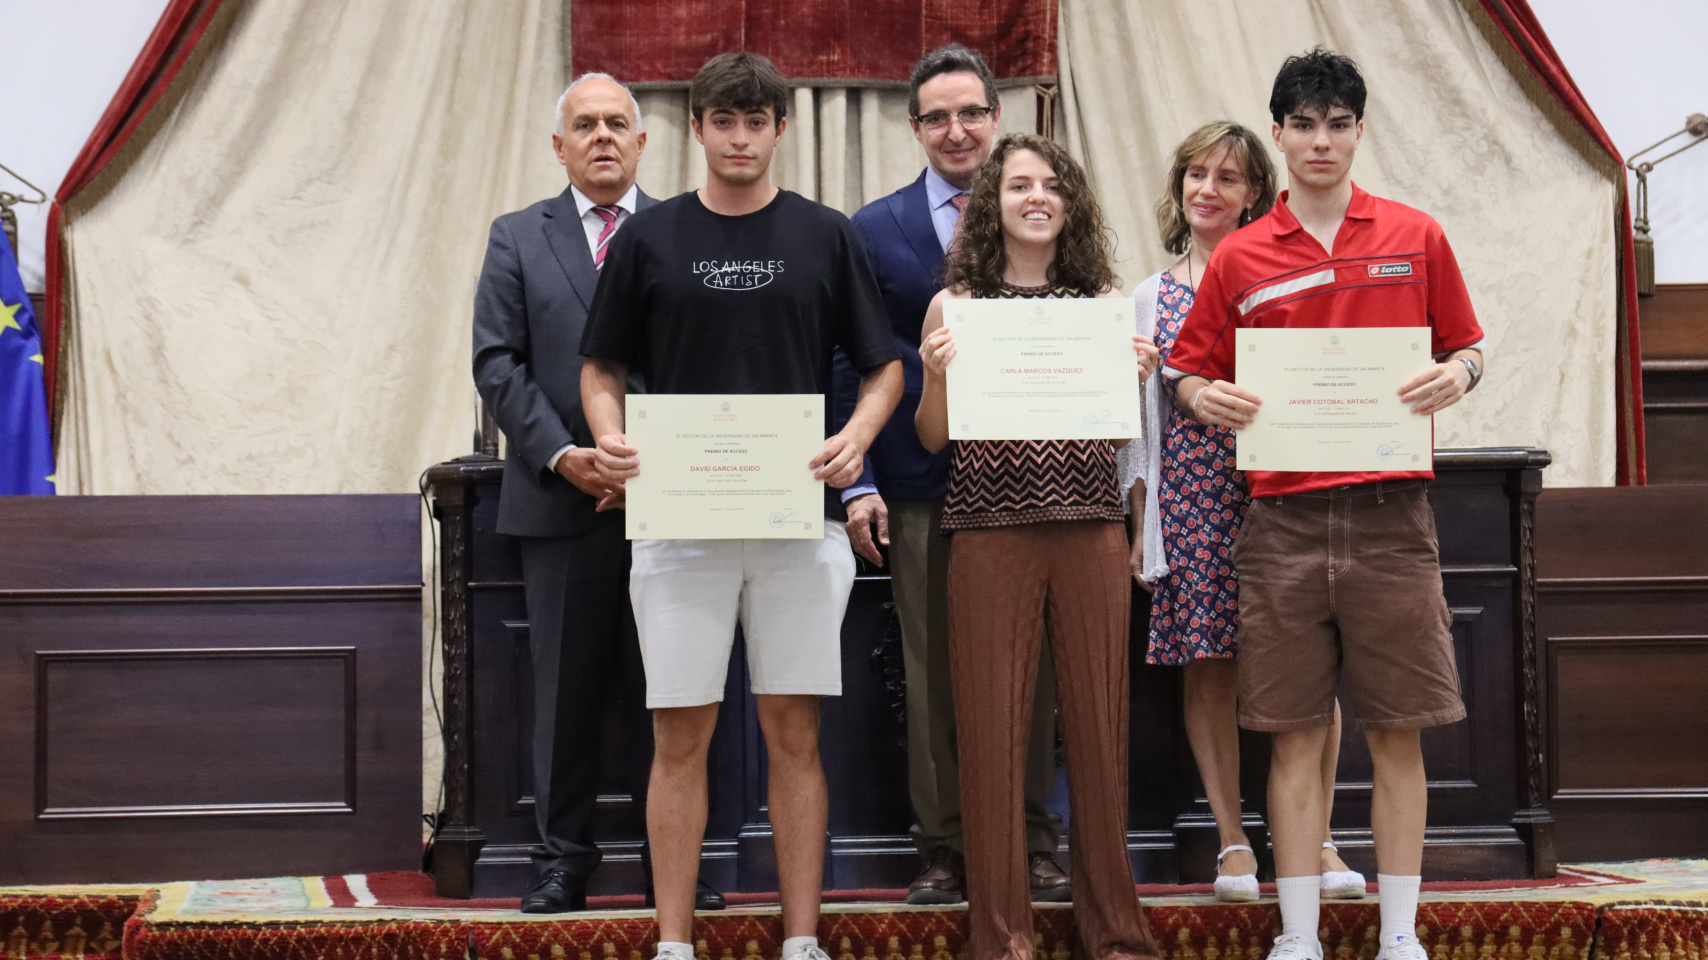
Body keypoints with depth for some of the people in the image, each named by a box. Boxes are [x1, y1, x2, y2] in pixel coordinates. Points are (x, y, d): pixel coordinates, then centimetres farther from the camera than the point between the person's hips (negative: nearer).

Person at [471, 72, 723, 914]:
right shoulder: (517, 238, 9)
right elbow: (497, 362, 2)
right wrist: (560, 454, -10)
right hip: (561, 499, 0)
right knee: (565, 688, 5)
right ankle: (563, 857, 13)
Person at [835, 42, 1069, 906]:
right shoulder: (875, 230, 6)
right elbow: (852, 366, 5)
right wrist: (857, 483, -5)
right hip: (922, 485, 0)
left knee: (1031, 672, 5)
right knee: (933, 674, 3)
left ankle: (1032, 849, 15)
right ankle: (944, 850, 13)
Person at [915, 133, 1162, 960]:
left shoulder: (1104, 300, 10)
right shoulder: (955, 304, 5)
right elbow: (933, 438, 7)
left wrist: (1138, 372, -3)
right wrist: (936, 376, -11)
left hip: (1090, 527, 2)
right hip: (989, 530, -1)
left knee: (1098, 720, 4)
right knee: (991, 724, 0)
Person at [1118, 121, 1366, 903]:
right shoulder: (1152, 297, 13)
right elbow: (1140, 416, 13)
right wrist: (1137, 524, 8)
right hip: (1189, 497, 2)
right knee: (1207, 664, 2)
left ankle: (1317, 839, 6)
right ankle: (1232, 841, 11)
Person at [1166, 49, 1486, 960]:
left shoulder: (1416, 237, 8)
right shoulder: (1238, 258, 7)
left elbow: (1465, 348, 14)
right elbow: (1189, 374, 12)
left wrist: (1456, 373, -8)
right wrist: (1206, 397, -10)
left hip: (1391, 516, 0)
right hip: (1284, 524, 0)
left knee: (1397, 734, 4)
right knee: (1295, 736, 3)